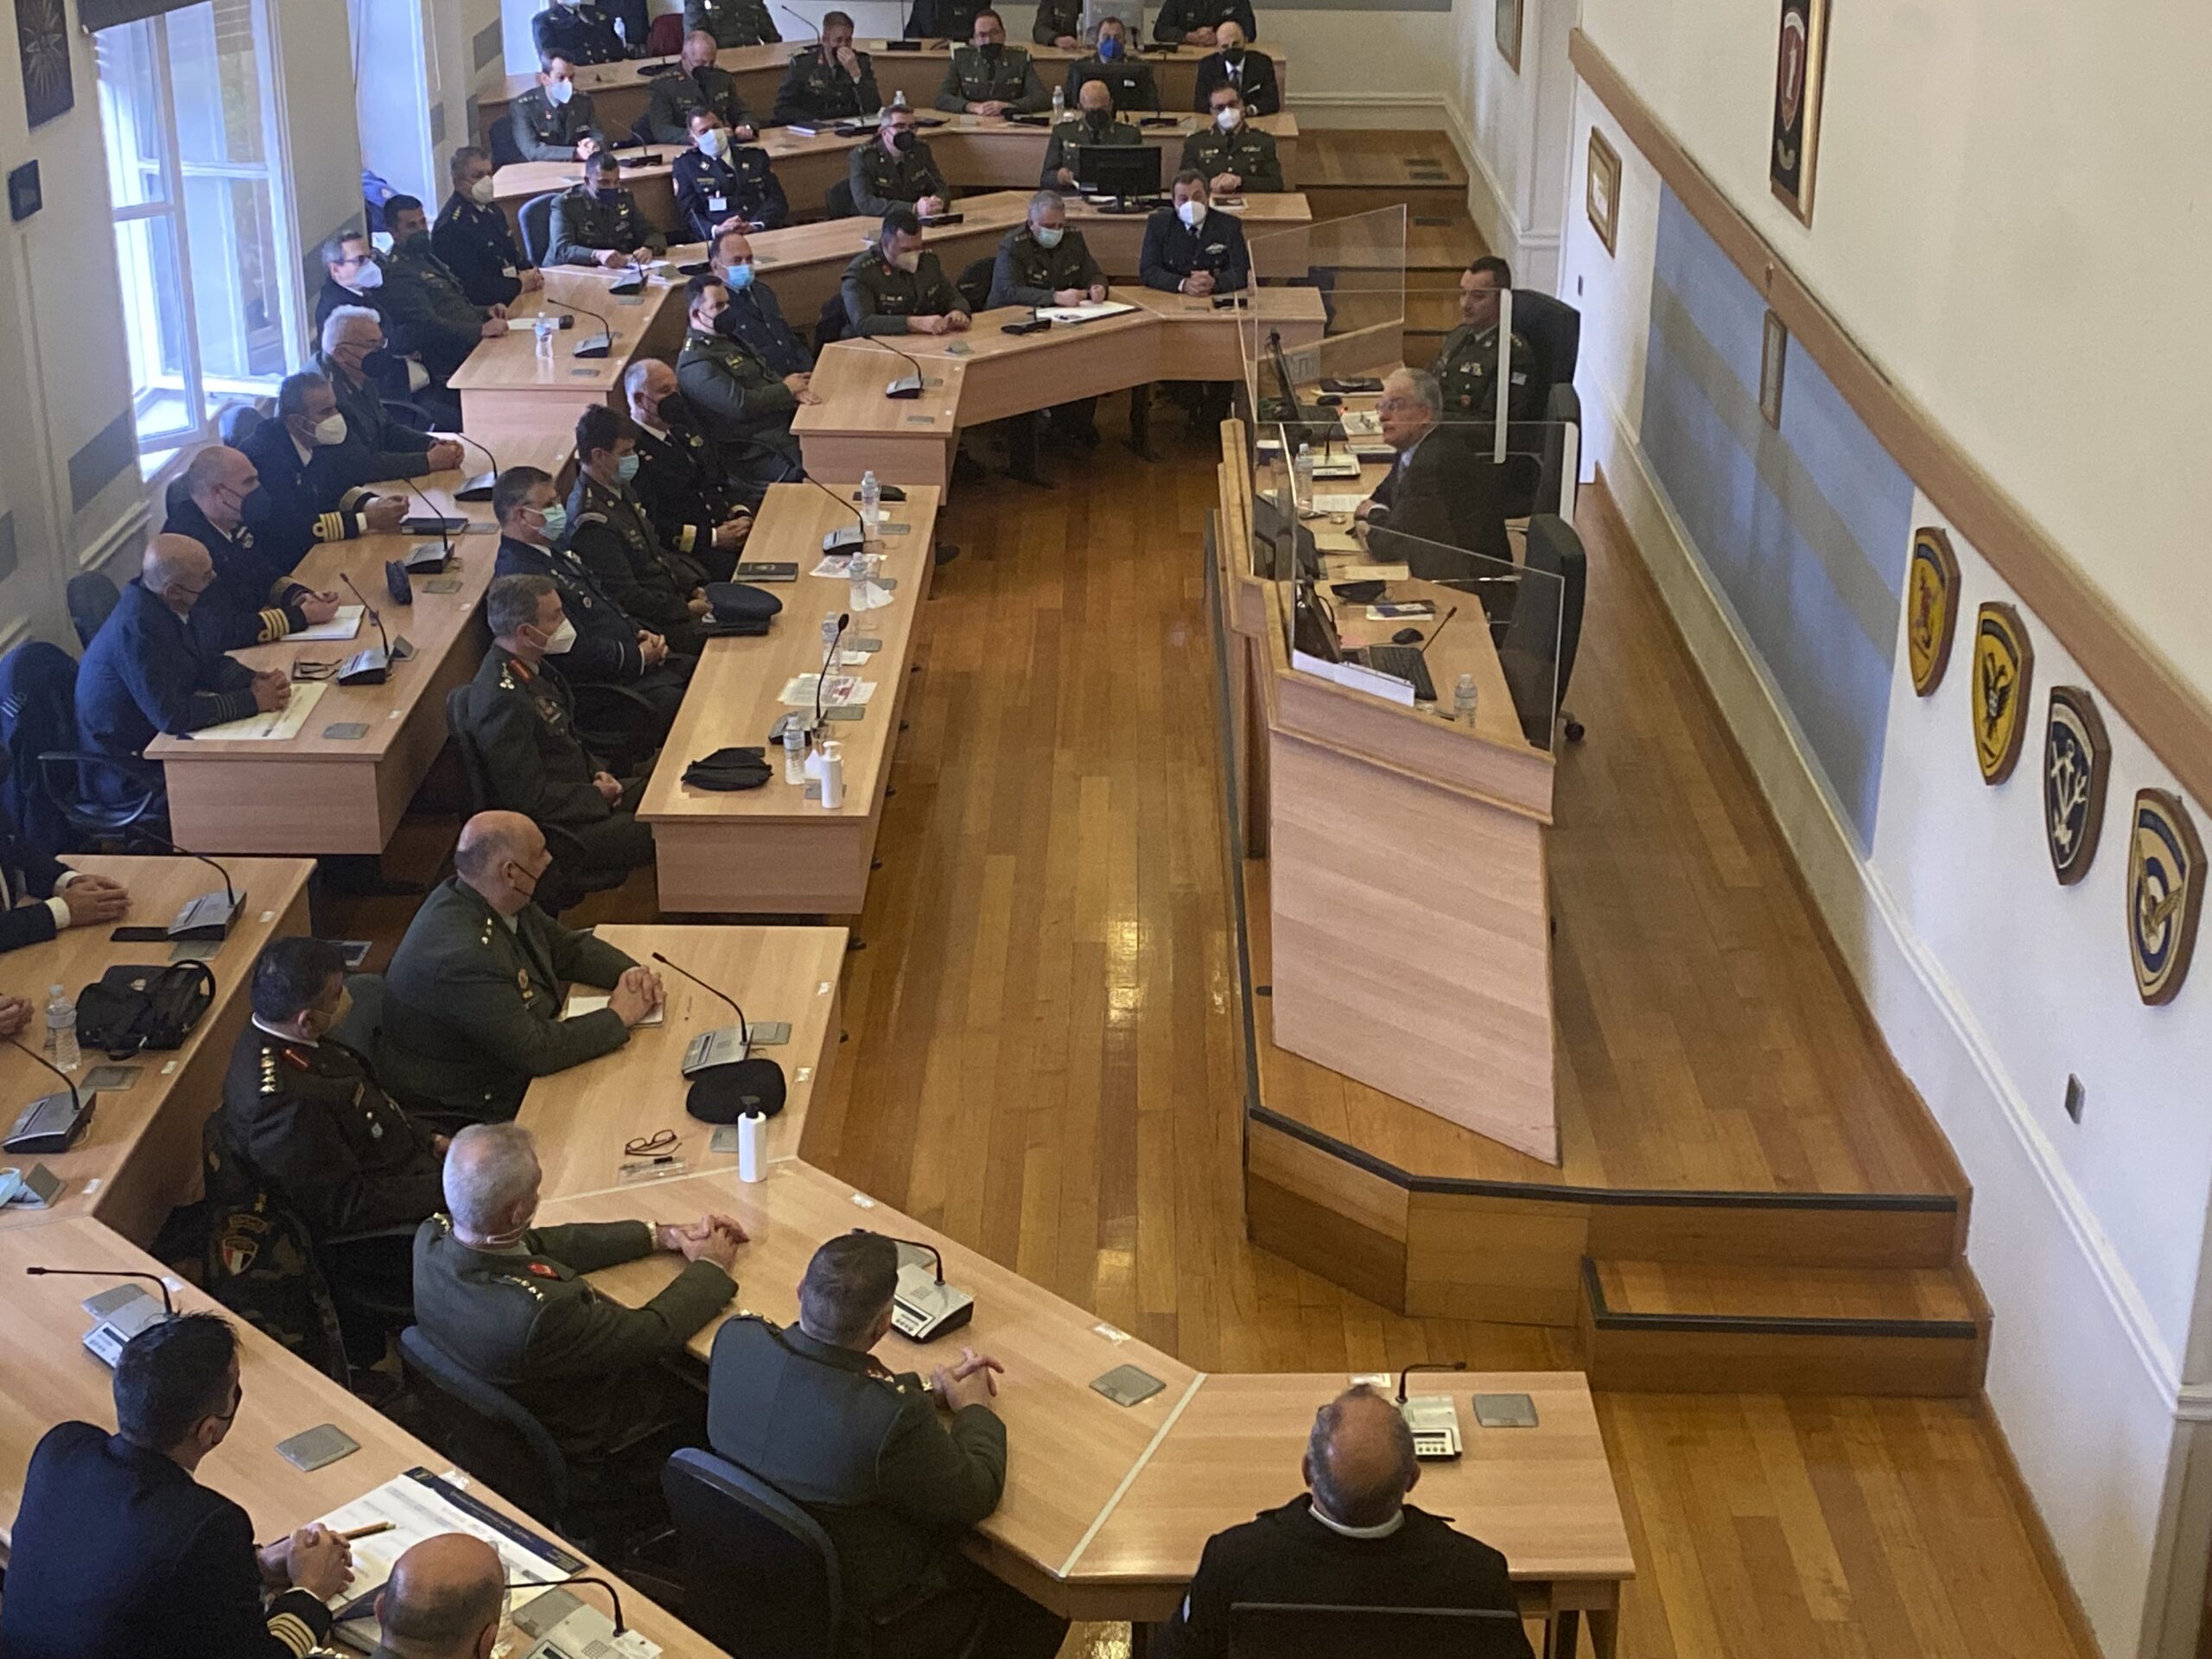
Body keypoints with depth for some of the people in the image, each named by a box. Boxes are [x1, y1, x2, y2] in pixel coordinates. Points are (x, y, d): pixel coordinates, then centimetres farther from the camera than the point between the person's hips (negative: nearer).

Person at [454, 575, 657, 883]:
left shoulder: (532, 666, 3)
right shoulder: (504, 699, -27)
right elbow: (530, 797, -24)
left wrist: (597, 772, 3)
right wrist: (596, 796, -12)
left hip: (580, 792, 10)